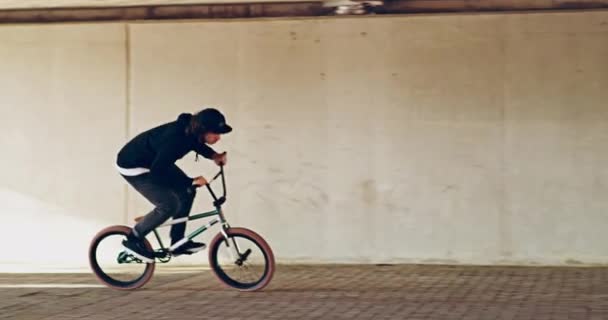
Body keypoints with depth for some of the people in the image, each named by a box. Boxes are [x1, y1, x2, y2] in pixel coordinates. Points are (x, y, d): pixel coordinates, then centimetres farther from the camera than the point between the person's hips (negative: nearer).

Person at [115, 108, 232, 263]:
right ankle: (133, 240, 3)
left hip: (154, 161, 9)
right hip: (132, 167, -9)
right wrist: (191, 181, -30)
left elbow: (195, 143, 13)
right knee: (169, 205, -15)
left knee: (187, 192, 4)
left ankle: (178, 243, 14)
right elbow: (157, 172, -35)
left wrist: (214, 155, -4)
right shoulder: (175, 139, -37)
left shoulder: (190, 130, -12)